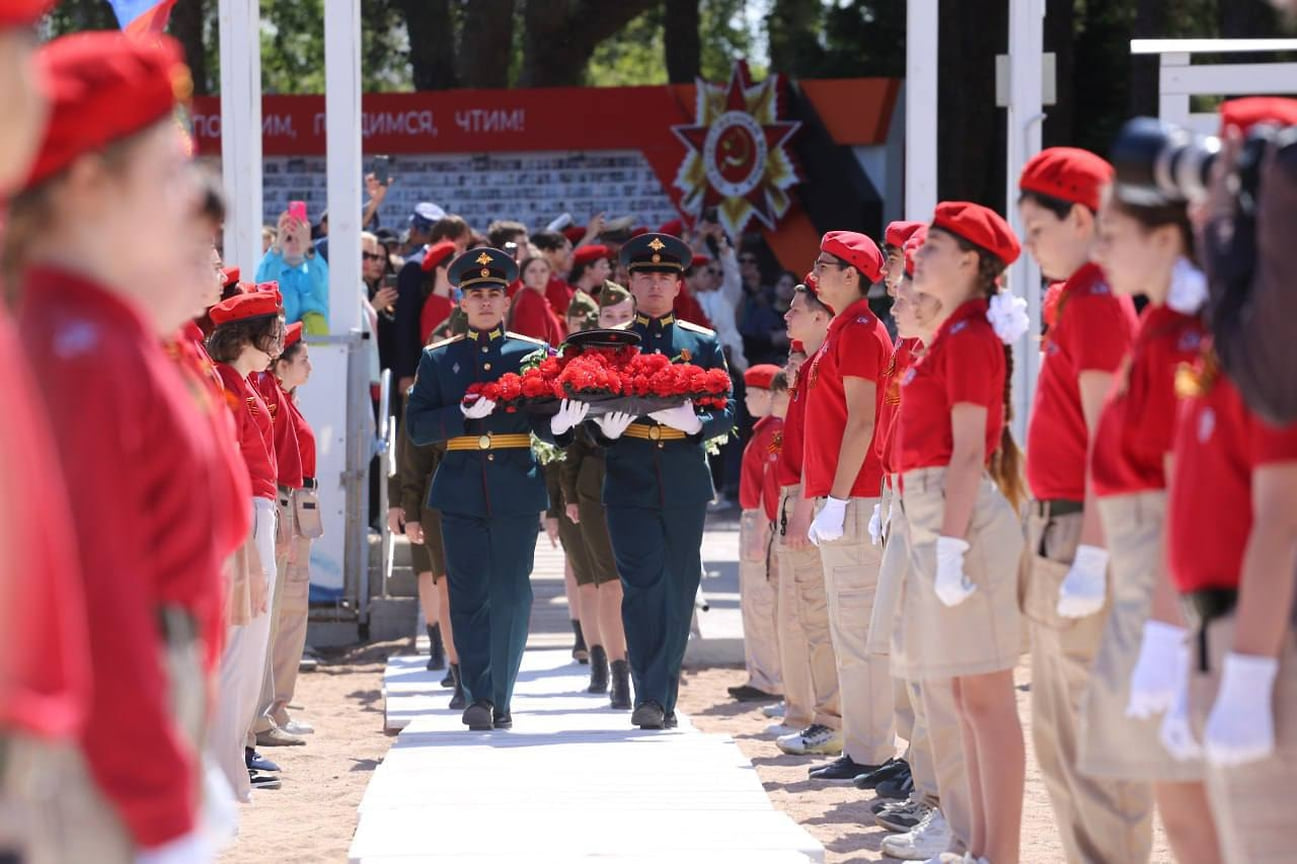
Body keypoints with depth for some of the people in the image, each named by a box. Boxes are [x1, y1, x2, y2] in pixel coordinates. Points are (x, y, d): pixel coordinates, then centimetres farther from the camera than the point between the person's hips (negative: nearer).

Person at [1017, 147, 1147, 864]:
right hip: (1059, 534, 10)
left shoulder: (1097, 302, -13)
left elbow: (1106, 437, -18)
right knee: (1058, 735, 14)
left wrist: (1090, 556, -21)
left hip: (1082, 533, -10)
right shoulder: (1077, 300, 15)